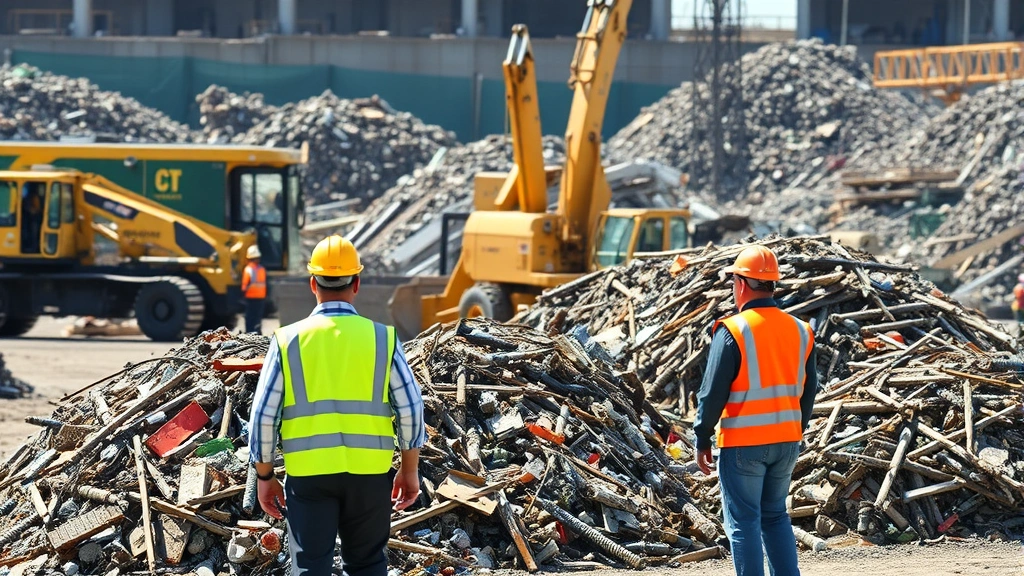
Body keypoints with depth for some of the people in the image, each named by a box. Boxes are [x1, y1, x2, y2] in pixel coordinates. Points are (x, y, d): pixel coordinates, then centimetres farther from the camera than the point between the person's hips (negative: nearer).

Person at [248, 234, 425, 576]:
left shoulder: (288, 341, -1)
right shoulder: (382, 338, -1)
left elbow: (264, 415, -1)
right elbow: (411, 410, 0)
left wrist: (265, 476, 10)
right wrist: (409, 471, 11)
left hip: (308, 474, -1)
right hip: (370, 472, 1)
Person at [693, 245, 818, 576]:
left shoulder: (733, 331, -13)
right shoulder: (799, 331, 5)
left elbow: (713, 392, -12)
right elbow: (808, 391, 12)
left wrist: (702, 439, -2)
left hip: (743, 443, -6)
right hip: (786, 440, 6)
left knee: (744, 521, 1)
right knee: (776, 516, 17)